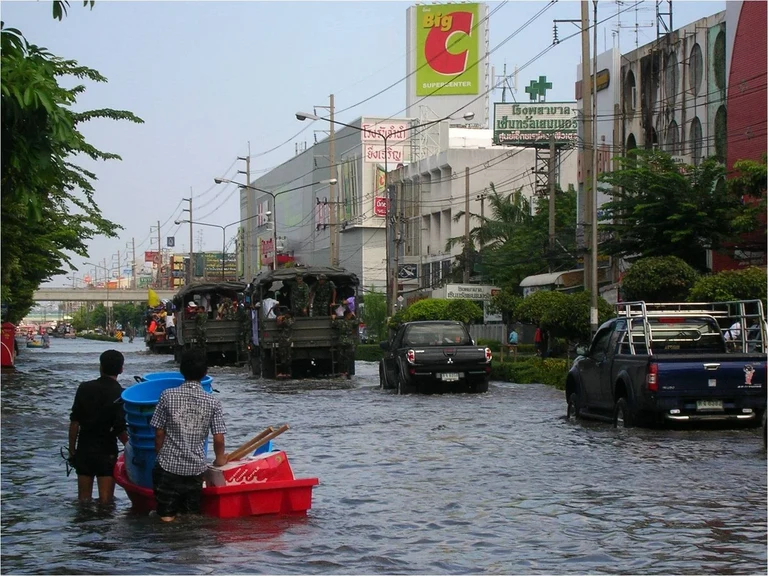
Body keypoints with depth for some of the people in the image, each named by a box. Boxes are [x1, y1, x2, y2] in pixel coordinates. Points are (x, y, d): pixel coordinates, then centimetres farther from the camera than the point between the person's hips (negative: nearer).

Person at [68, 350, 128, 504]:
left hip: (84, 449, 3)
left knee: (83, 498, 13)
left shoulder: (84, 388, -1)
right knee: (105, 500, 3)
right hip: (107, 451, -3)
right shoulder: (120, 395, -10)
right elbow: (120, 429, -15)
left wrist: (72, 450, 8)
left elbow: (74, 422, 0)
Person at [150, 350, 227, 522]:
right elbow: (219, 439, -3)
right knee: (191, 516, 13)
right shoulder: (212, 402, -2)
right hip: (195, 469, 2)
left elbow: (159, 433, -3)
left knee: (167, 518, 2)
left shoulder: (168, 395, -5)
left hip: (168, 465, -1)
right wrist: (220, 458, 17)